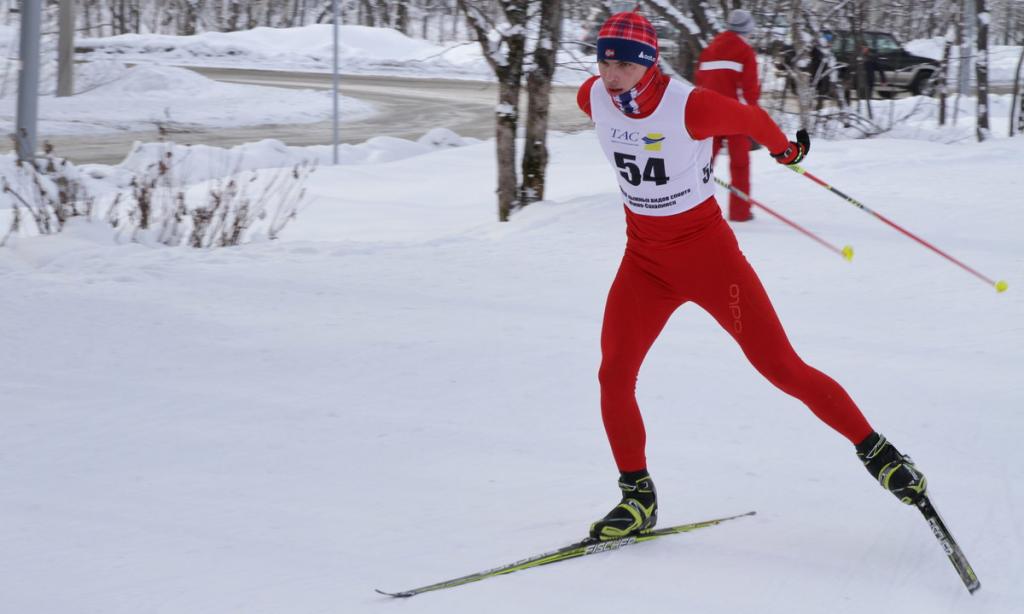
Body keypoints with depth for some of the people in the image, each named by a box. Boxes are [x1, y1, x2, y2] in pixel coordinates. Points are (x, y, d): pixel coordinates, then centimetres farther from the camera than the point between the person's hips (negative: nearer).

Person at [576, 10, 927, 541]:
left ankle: (875, 452, 11)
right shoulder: (593, 99, -9)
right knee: (613, 375, -8)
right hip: (644, 258, 5)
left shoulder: (689, 106, -24)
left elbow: (749, 119, -4)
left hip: (707, 252, -4)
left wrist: (785, 149, 16)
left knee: (781, 367, -4)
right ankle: (637, 497, 9)